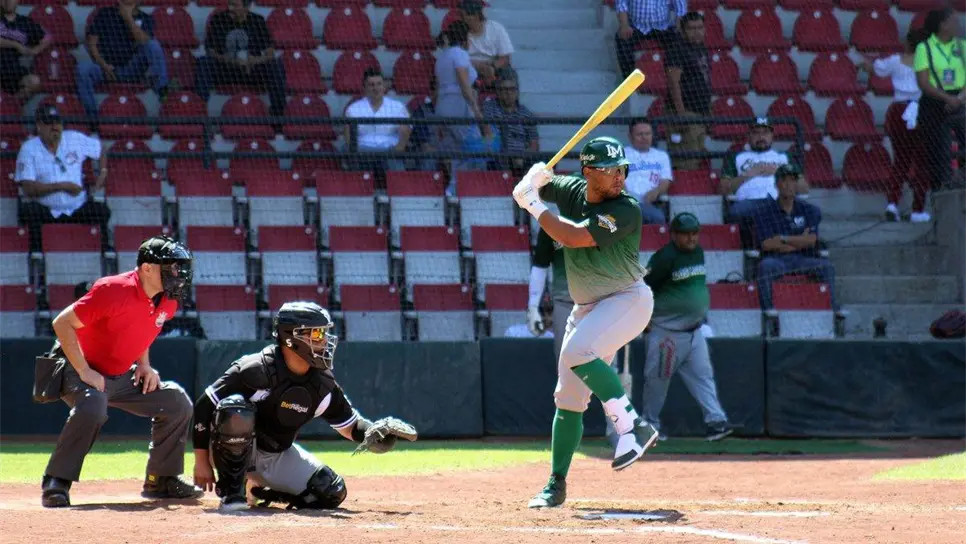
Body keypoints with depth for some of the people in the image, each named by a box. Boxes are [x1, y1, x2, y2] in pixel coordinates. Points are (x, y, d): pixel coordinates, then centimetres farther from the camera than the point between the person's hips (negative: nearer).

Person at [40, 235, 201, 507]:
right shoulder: (114, 291, -27)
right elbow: (62, 323, -25)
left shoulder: (167, 303, -2)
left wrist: (144, 365, 2)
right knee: (92, 406, -38)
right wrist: (84, 372, -27)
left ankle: (162, 481, 12)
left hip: (121, 377, 8)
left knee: (177, 402, 2)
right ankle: (55, 484, -30)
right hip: (76, 370, -8)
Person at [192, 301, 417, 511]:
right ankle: (230, 492, -23)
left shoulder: (323, 384, -6)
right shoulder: (255, 370, -25)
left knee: (331, 493, -9)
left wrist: (374, 433, -17)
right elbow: (204, 407, -20)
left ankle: (267, 493, 13)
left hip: (278, 458, 6)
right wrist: (202, 463, -19)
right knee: (236, 412, -38)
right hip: (234, 450, -6)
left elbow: (349, 424, 7)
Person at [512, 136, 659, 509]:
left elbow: (574, 237, -31)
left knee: (578, 352, -32)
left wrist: (533, 205, -20)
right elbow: (535, 184, 16)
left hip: (628, 300, -7)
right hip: (587, 307, 7)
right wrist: (536, 177, -9)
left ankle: (632, 427, -24)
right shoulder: (572, 191, -1)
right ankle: (556, 485, 12)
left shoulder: (626, 210, -21)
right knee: (568, 397, 5)